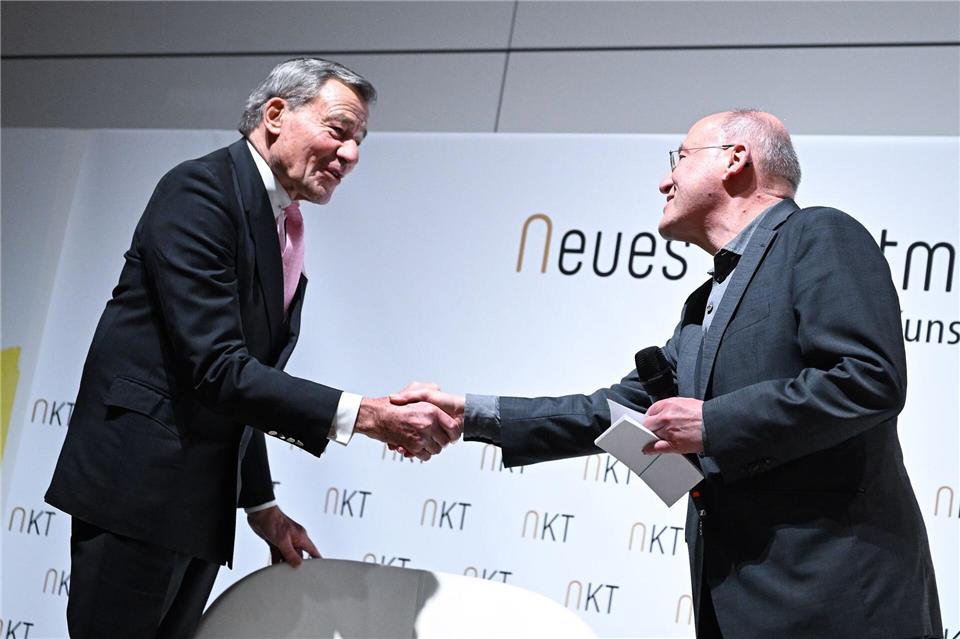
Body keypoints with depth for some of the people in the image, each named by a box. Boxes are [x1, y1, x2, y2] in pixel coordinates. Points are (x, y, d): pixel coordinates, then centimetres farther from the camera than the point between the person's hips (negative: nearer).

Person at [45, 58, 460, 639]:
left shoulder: (286, 230, 14)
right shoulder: (201, 190, -14)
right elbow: (216, 368, -23)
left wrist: (260, 502, 16)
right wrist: (364, 415, -25)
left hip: (203, 500, 9)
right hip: (140, 488, -9)